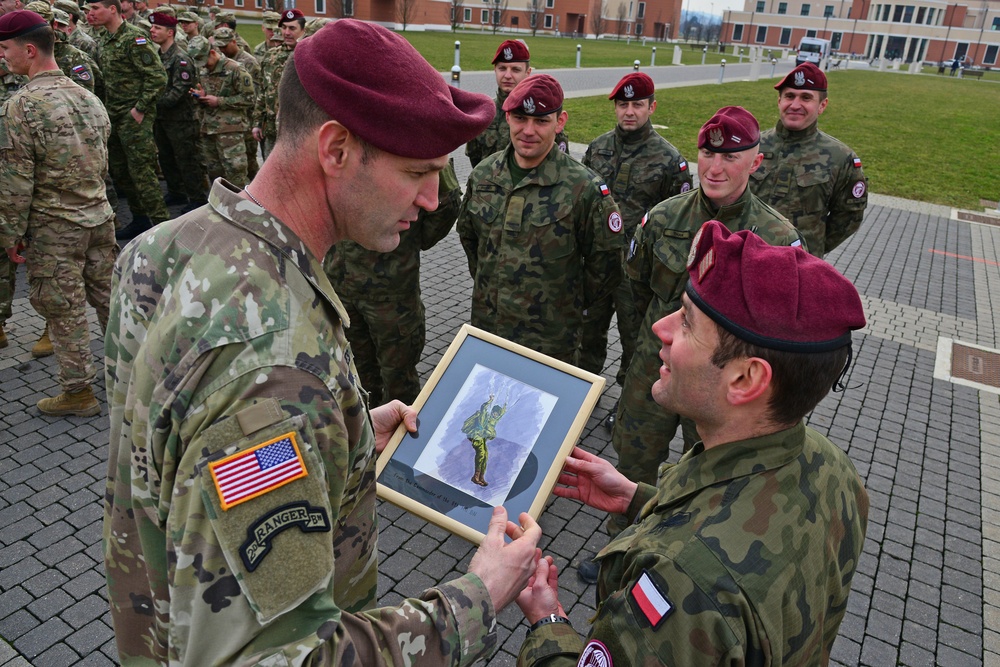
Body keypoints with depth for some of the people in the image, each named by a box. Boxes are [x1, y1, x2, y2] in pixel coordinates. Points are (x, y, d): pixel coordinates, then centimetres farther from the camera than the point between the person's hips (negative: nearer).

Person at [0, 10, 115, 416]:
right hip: (100, 217, 6)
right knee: (109, 298, 15)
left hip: (53, 229, -6)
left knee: (65, 310, 5)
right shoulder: (89, 98, 6)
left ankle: (78, 392, 16)